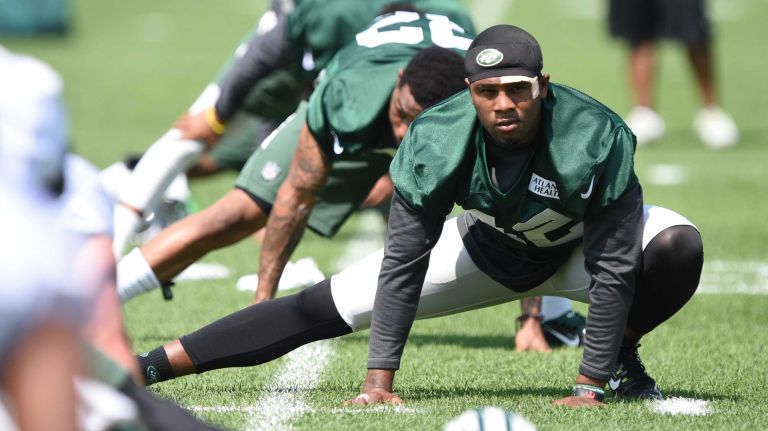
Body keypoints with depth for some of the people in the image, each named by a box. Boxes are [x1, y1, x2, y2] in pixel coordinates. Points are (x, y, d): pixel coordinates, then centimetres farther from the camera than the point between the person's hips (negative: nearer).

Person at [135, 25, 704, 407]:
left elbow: (613, 269, -31)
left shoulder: (593, 139, -37)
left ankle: (620, 358, -6)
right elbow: (404, 262, -23)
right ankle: (154, 365, -4)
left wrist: (590, 387, -33)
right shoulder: (438, 141, -30)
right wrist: (379, 379, -28)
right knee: (324, 307, -8)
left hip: (580, 245, -1)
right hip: (487, 248, 1)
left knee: (678, 246, -32)